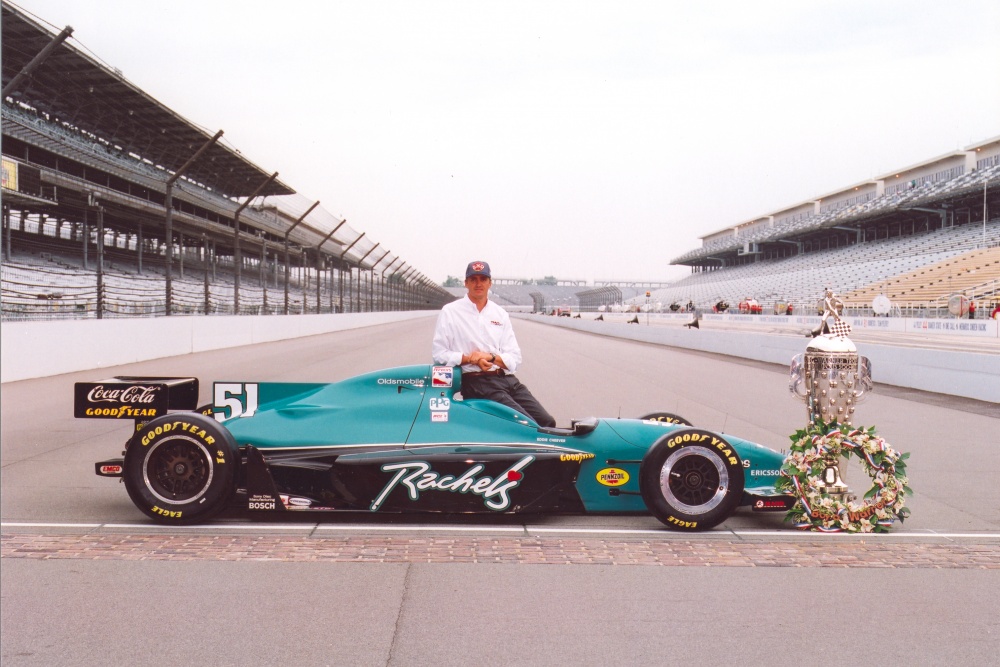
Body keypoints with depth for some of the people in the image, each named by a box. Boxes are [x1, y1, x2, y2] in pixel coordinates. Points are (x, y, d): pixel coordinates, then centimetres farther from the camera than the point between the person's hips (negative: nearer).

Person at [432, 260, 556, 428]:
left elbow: (515, 359, 10)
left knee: (546, 422, -10)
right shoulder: (450, 312, 5)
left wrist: (490, 357, -10)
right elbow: (438, 354, -1)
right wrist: (470, 358, -14)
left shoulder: (500, 314, 17)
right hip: (476, 381, -5)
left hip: (507, 379, 5)